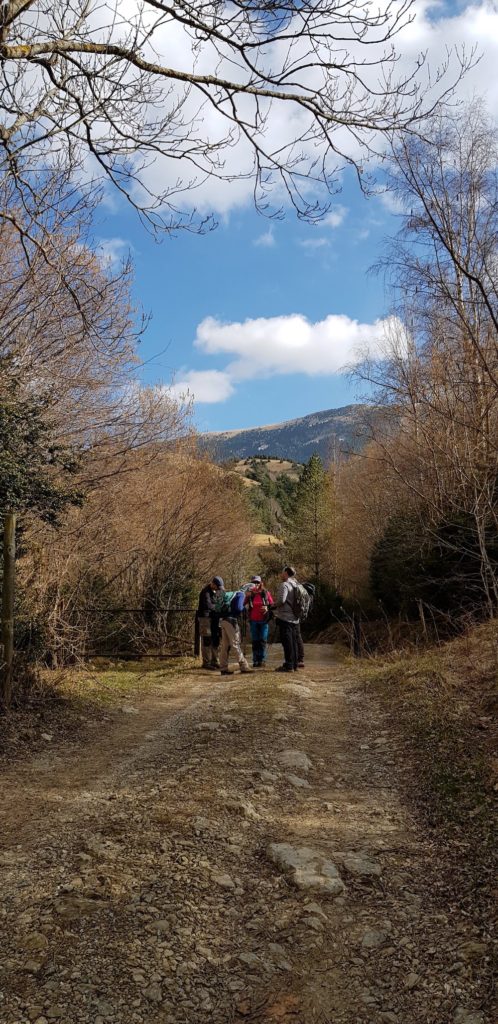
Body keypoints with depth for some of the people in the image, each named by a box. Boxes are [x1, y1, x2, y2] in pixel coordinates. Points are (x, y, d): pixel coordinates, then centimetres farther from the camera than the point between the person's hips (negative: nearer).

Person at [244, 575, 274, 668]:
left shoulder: (266, 593, 2)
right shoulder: (250, 594, 6)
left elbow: (272, 605, 6)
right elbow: (245, 606, -1)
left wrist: (267, 608, -14)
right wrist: (247, 596, -12)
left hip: (263, 621, -1)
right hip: (253, 621, 1)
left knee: (263, 640, -2)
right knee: (255, 641, 4)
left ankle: (262, 660, 2)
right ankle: (255, 661, 6)